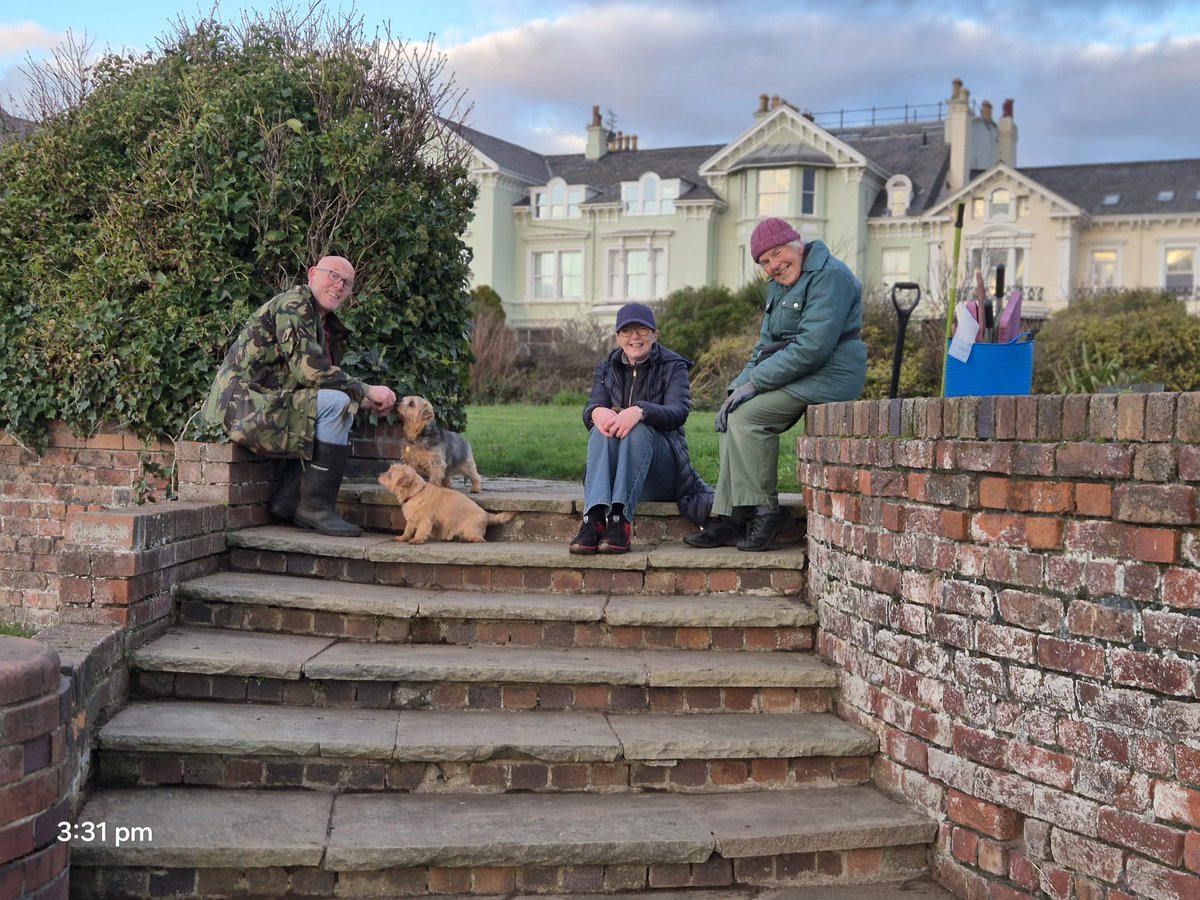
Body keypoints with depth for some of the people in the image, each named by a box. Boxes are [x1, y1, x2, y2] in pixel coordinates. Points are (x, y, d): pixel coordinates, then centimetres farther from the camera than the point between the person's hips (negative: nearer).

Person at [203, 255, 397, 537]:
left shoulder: (329, 327, 20)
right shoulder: (293, 305, -10)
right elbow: (310, 370, -21)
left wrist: (365, 402, 0)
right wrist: (366, 391, -14)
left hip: (259, 405, 10)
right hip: (243, 404, -10)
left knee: (342, 406, 11)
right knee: (335, 403, -20)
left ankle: (287, 501, 5)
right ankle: (316, 507, -15)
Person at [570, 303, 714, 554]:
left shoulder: (673, 366, 3)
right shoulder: (607, 368, 13)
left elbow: (678, 412, -16)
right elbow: (591, 408, -5)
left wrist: (640, 411, -37)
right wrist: (597, 412, -32)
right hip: (616, 467, 2)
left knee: (638, 428, -33)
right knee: (601, 429, -29)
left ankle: (621, 520, -45)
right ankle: (594, 519, -47)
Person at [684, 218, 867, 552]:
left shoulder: (829, 276, -14)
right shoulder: (778, 286, 18)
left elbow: (812, 347, -23)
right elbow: (766, 345, 17)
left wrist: (754, 382, -21)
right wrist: (740, 385, -1)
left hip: (828, 375, -10)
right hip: (793, 374, 10)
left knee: (746, 416, -23)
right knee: (729, 417, 0)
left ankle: (765, 511, -14)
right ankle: (730, 521, -5)